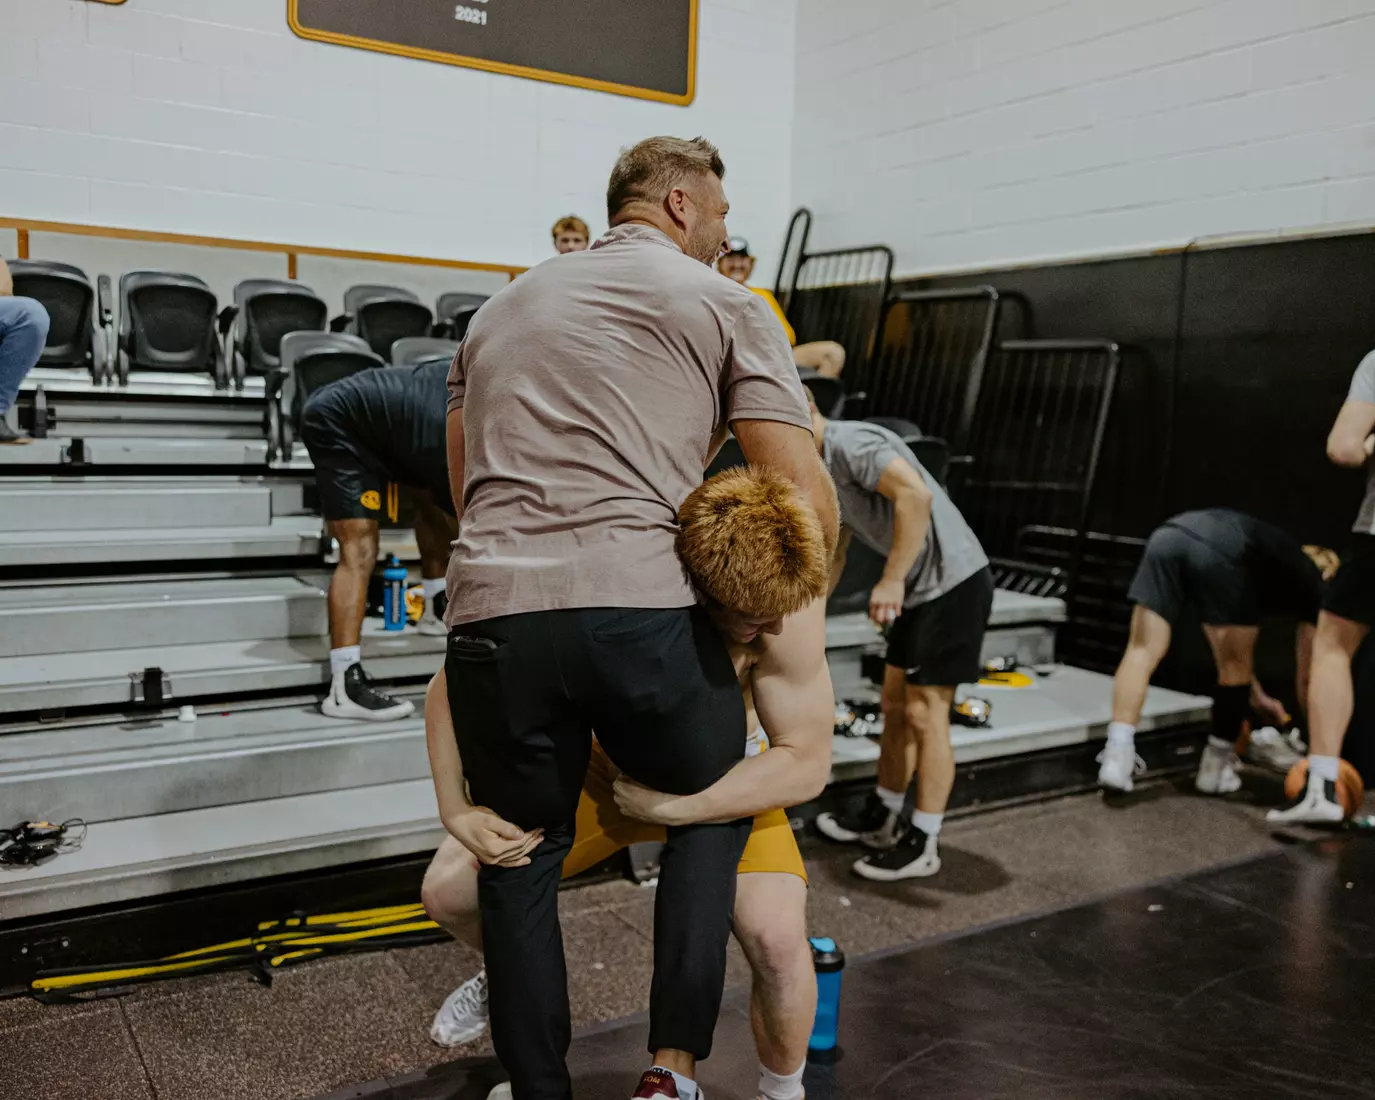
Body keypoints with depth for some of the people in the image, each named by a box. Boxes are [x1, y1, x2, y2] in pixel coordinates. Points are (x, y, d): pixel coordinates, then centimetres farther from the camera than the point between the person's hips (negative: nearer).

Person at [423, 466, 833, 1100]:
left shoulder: (785, 597, -36)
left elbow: (805, 766, -28)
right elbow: (451, 690, -22)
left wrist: (673, 807, -38)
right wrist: (458, 812, -36)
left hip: (728, 781, -1)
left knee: (778, 940, -24)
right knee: (448, 891, -3)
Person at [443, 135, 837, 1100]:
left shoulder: (502, 307, 26)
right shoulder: (726, 305, 11)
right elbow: (809, 501, 4)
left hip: (495, 612, 4)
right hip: (644, 610, -3)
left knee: (521, 858, 19)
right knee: (712, 814, 21)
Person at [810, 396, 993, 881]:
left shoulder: (850, 443, -16)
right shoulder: (824, 473, 15)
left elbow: (915, 494, -31)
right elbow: (833, 555, 26)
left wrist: (892, 579, -28)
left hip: (953, 582, -10)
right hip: (919, 588, 10)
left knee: (924, 716, -4)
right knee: (895, 706, 16)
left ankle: (923, 844, 7)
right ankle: (881, 818, 30)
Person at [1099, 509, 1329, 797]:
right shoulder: (1312, 581, 30)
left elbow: (1228, 647, 50)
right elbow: (1306, 677, 31)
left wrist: (1256, 696, 59)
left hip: (1168, 535, 5)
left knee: (1143, 651, 8)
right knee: (1235, 668, 17)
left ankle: (1116, 757, -3)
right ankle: (1215, 768, 26)